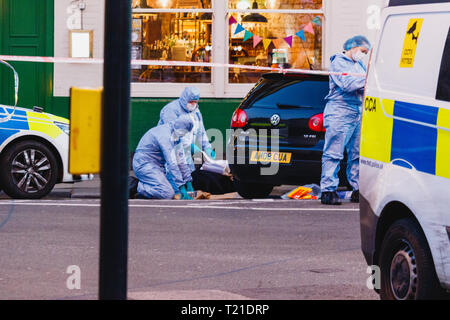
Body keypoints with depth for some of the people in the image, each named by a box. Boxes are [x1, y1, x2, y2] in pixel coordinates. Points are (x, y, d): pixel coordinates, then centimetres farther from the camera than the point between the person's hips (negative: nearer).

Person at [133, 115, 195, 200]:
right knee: (168, 194, -25)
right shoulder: (165, 135, -24)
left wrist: (188, 181, 7)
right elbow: (171, 163, -27)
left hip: (157, 166, 10)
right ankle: (141, 189, -7)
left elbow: (181, 161, 12)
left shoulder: (176, 136, 6)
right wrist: (181, 186, -27)